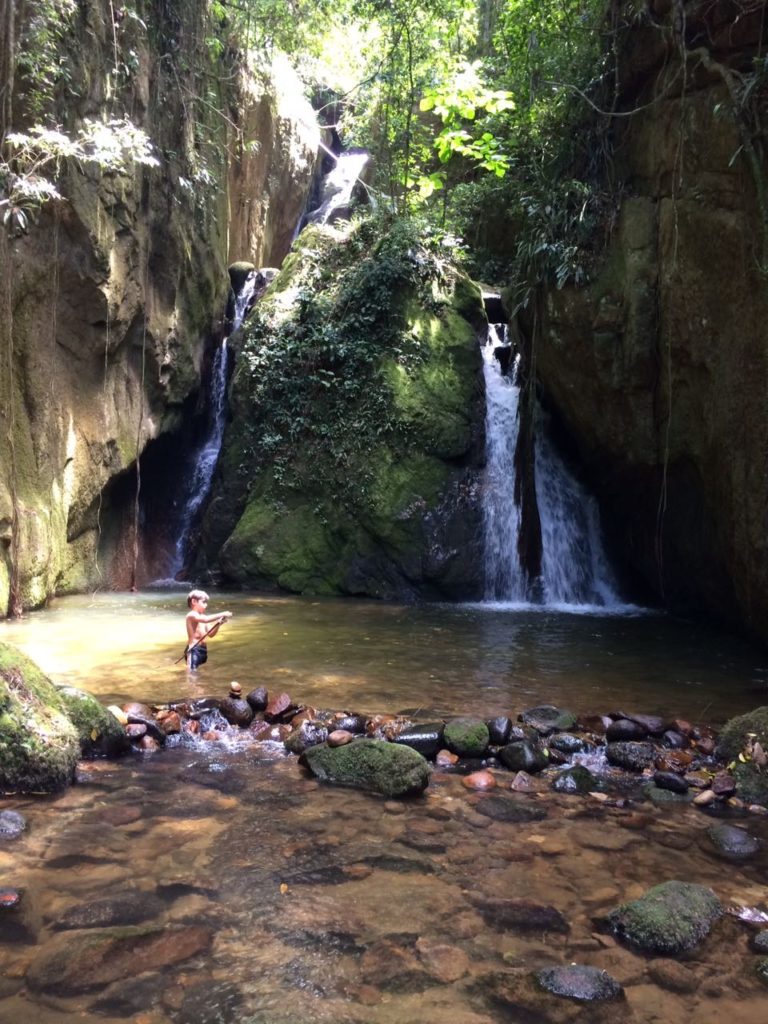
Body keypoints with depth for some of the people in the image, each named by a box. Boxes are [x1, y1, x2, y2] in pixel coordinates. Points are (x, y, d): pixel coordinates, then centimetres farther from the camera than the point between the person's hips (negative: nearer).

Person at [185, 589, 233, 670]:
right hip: (193, 650, -9)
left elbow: (211, 634, 17)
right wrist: (222, 614, -27)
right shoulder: (191, 615, -10)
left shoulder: (202, 616, 17)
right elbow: (206, 619, -30)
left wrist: (218, 624, 1)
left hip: (202, 649, 9)